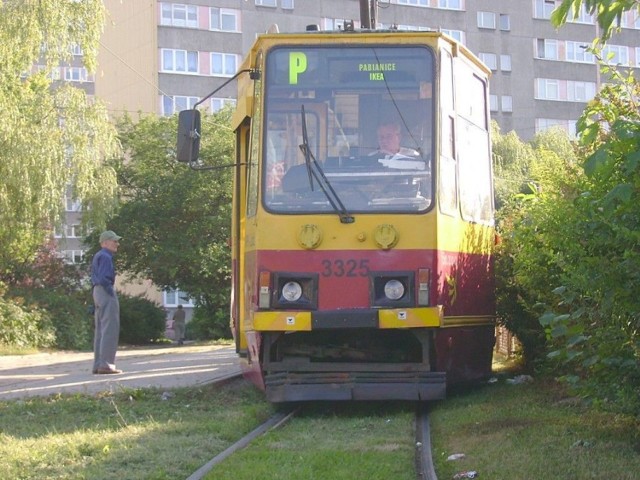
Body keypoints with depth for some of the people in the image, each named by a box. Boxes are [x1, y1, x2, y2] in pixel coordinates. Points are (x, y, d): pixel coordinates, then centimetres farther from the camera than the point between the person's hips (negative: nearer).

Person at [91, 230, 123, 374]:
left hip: (97, 292, 11)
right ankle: (106, 364, -15)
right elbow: (103, 278, -22)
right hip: (106, 292, -11)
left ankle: (98, 364, 13)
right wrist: (112, 294, -16)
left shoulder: (98, 256, 19)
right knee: (110, 329, -10)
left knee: (101, 330, 12)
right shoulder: (105, 257, -12)